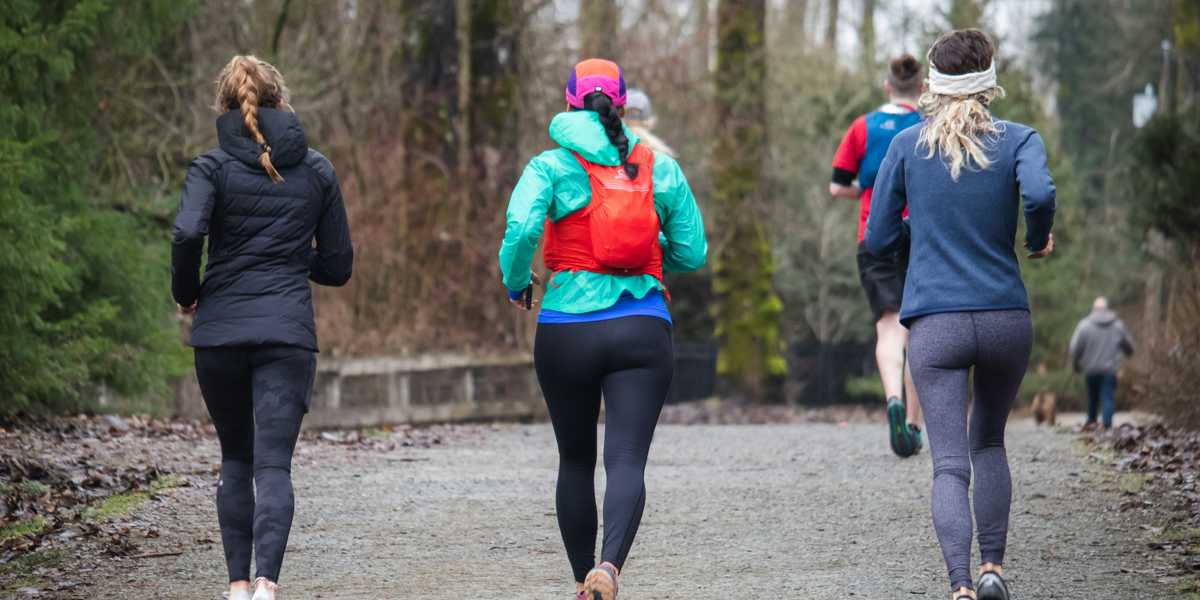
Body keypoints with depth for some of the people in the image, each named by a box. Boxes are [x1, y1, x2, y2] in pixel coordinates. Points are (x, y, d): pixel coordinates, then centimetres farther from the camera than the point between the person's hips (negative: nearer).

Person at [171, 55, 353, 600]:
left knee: (236, 459, 16)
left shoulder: (213, 167, 1)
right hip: (289, 332, 0)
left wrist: (186, 293, 1)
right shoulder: (316, 170, 8)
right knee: (273, 464, -6)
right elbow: (337, 266, 10)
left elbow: (187, 234, -17)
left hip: (220, 331, 0)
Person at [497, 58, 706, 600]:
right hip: (642, 330, 0)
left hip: (566, 331, 0)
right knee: (627, 460, -9)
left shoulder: (551, 166, 1)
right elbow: (692, 253, 9)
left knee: (576, 460, 17)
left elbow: (521, 228, -16)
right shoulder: (661, 169, 8)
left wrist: (516, 283, 2)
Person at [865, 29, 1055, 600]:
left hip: (934, 327, -1)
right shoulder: (1018, 139, 1)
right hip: (1006, 319, 1)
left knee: (950, 465, -5)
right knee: (989, 442, 24)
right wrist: (1039, 240, -1)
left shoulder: (907, 145, 4)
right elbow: (1039, 193, -21)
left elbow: (877, 240, 6)